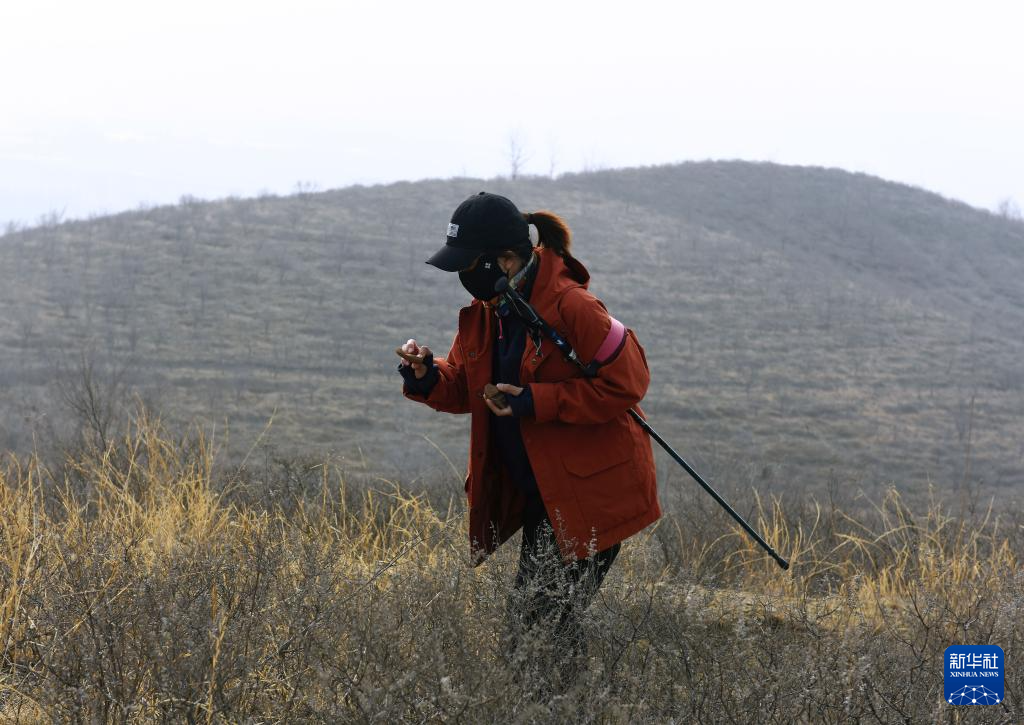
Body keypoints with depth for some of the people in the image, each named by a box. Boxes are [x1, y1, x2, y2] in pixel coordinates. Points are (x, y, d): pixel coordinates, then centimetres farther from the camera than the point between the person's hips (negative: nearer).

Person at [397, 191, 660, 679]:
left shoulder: (572, 308, -22)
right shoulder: (483, 312, 4)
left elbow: (626, 385, -20)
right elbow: (467, 390, 13)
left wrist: (535, 401, -24)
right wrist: (428, 379, -10)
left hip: (593, 491, -9)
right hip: (539, 494, 9)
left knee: (548, 617, -9)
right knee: (530, 610, 16)